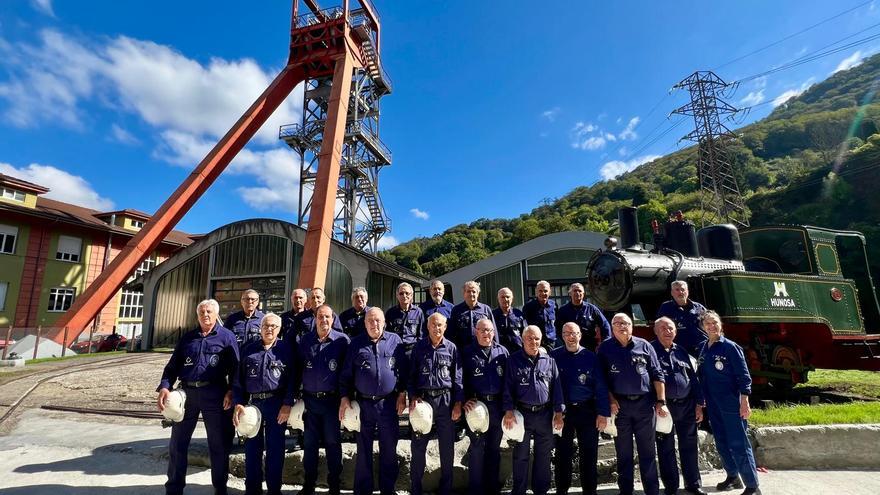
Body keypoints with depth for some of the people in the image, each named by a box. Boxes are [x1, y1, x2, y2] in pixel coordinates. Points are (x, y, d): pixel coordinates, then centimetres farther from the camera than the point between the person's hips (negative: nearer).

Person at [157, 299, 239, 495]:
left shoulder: (227, 337, 2)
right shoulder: (187, 337, 12)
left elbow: (235, 367, -3)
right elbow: (173, 365, 11)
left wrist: (231, 391, -15)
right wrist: (165, 386, -6)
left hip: (215, 395, -3)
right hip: (187, 393, 3)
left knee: (219, 444, 6)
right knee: (177, 443, 10)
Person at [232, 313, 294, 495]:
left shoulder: (285, 349, 1)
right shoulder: (249, 349, 8)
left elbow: (292, 379, -2)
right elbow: (239, 378, 7)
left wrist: (287, 404, -10)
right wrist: (238, 403, -3)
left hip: (277, 404, -2)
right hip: (252, 403, 2)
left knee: (275, 448, 5)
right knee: (252, 447, 10)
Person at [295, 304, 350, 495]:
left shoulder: (342, 340, -7)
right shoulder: (304, 340, 3)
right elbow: (298, 369, 8)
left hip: (332, 399, -3)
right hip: (310, 399, 3)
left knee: (333, 443, 8)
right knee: (309, 443, 13)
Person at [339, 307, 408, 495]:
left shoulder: (395, 340, 0)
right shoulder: (356, 343, 1)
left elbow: (403, 369, 4)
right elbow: (346, 372, 4)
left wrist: (402, 393, 1)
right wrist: (344, 397, -1)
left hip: (388, 402, 0)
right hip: (363, 403, 0)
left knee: (389, 449, 12)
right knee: (363, 449, 12)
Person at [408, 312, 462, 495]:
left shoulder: (451, 348, 3)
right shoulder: (419, 347, 3)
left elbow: (457, 377, 3)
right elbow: (411, 375, 5)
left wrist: (458, 403, -3)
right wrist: (413, 397, -7)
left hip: (445, 399, 0)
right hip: (422, 398, 0)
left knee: (447, 446, 8)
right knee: (418, 445, 6)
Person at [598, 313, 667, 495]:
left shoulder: (644, 346, 4)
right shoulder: (605, 349, 2)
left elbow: (657, 375, 4)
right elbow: (601, 379, 3)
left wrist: (661, 401, -1)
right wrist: (611, 400, -6)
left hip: (644, 403, 0)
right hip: (619, 405, 0)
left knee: (648, 451, 7)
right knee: (623, 452, 10)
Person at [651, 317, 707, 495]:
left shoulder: (681, 351, 10)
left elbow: (693, 378, 12)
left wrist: (699, 404, 7)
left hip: (687, 405, 4)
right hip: (664, 406, -4)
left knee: (689, 446, 14)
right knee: (666, 448, 6)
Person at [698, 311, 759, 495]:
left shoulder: (730, 347, -9)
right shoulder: (704, 349, 7)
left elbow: (743, 376, -11)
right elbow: (701, 376, 13)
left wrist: (744, 402, -16)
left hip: (731, 404, -6)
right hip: (713, 405, 6)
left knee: (739, 445, -2)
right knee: (721, 444, 16)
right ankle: (733, 477, 32)